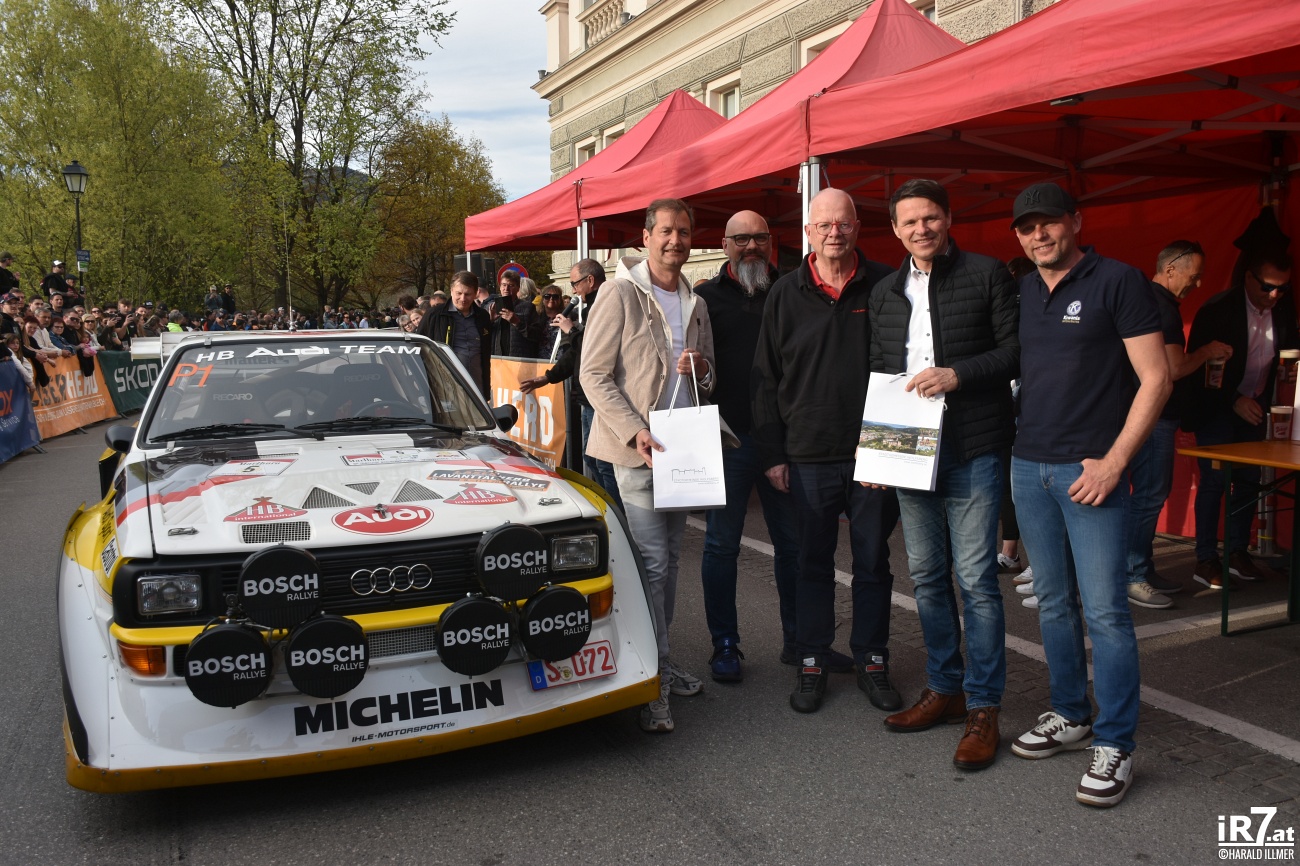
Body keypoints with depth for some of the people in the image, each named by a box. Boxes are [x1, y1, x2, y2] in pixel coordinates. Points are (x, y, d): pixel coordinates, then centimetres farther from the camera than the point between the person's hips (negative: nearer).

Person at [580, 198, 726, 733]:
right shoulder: (621, 296, -6)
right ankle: (649, 687, -2)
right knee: (652, 562, -10)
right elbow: (594, 374, -10)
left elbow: (708, 385, 21)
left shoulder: (695, 305, 14)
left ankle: (661, 663, 26)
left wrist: (702, 370, -4)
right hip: (635, 450, -7)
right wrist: (635, 431, -21)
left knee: (669, 559, 13)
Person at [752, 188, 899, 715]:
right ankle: (812, 663, 22)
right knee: (813, 563, 9)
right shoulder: (786, 295, 4)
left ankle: (872, 662, 25)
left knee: (873, 562, 10)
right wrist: (772, 454, 0)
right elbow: (765, 379, 5)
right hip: (808, 457, 0)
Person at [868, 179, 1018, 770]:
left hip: (972, 450, -5)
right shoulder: (884, 293, 14)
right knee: (926, 576, 12)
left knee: (975, 579, -3)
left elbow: (1017, 351, -5)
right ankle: (944, 688, 27)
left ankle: (984, 706, 8)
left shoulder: (987, 276, -1)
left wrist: (957, 374, -19)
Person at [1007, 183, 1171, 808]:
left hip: (1091, 469, -5)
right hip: (1028, 467, 6)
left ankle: (1114, 745, 8)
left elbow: (1155, 379, -8)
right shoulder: (1021, 294, 12)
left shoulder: (1117, 282, -4)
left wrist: (1114, 461, -14)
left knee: (1104, 610, -4)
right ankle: (1070, 716, 28)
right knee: (1053, 603, 13)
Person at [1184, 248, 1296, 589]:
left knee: (1249, 480, 6)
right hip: (1216, 408, -5)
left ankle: (1238, 555, 17)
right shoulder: (1217, 310, -15)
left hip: (1254, 407, 5)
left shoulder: (1285, 312, 0)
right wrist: (1235, 401, -21)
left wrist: (1269, 401, -8)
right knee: (1214, 480, -9)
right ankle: (1206, 561, -3)